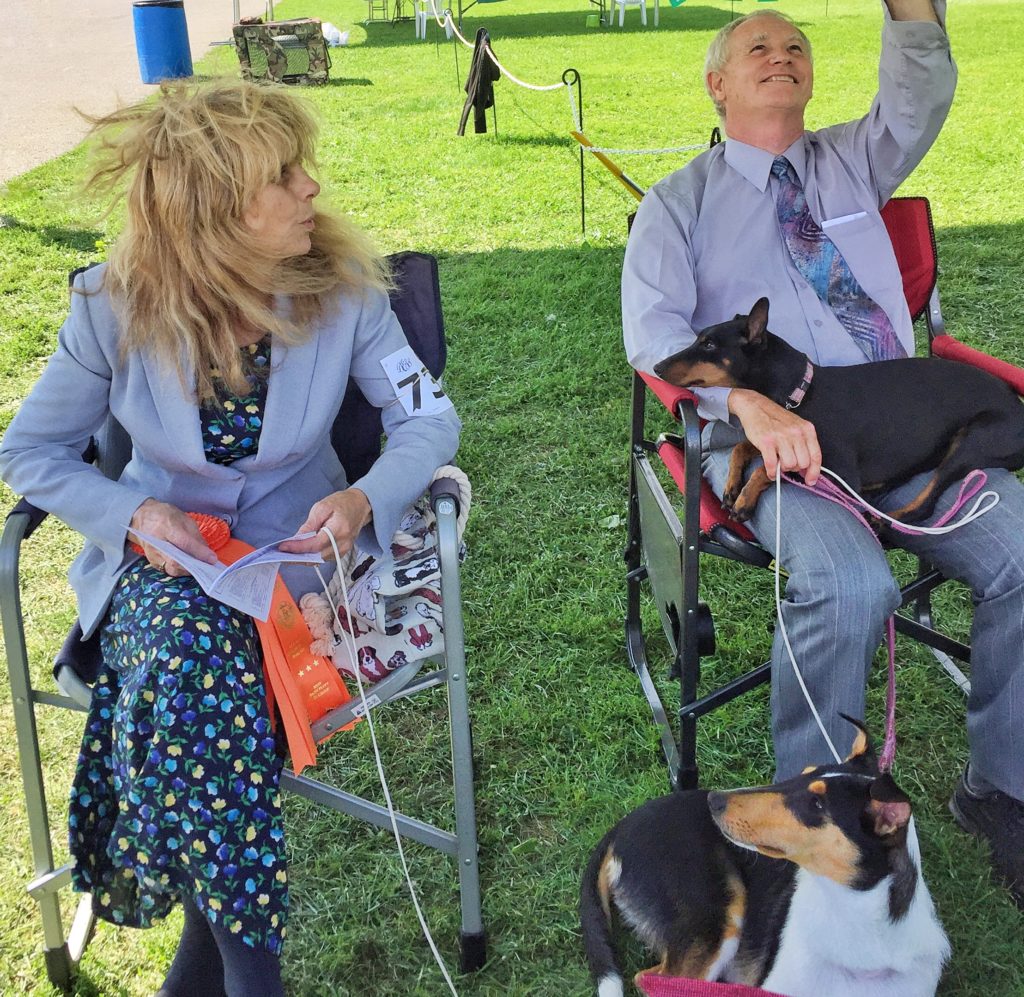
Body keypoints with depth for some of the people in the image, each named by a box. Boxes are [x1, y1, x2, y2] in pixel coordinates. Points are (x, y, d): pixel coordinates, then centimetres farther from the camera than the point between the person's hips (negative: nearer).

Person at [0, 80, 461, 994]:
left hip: (292, 551, 0)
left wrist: (365, 498, -28)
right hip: (161, 558, 0)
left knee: (184, 681, -28)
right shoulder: (116, 308, -11)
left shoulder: (343, 290, -10)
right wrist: (134, 514, -19)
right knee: (189, 661, -32)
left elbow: (430, 421, -7)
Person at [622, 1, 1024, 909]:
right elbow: (653, 330, -5)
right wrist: (749, 399, -23)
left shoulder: (851, 162, 24)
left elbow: (921, 96, 3)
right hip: (771, 441, -4)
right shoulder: (680, 203, 12)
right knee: (848, 583, -32)